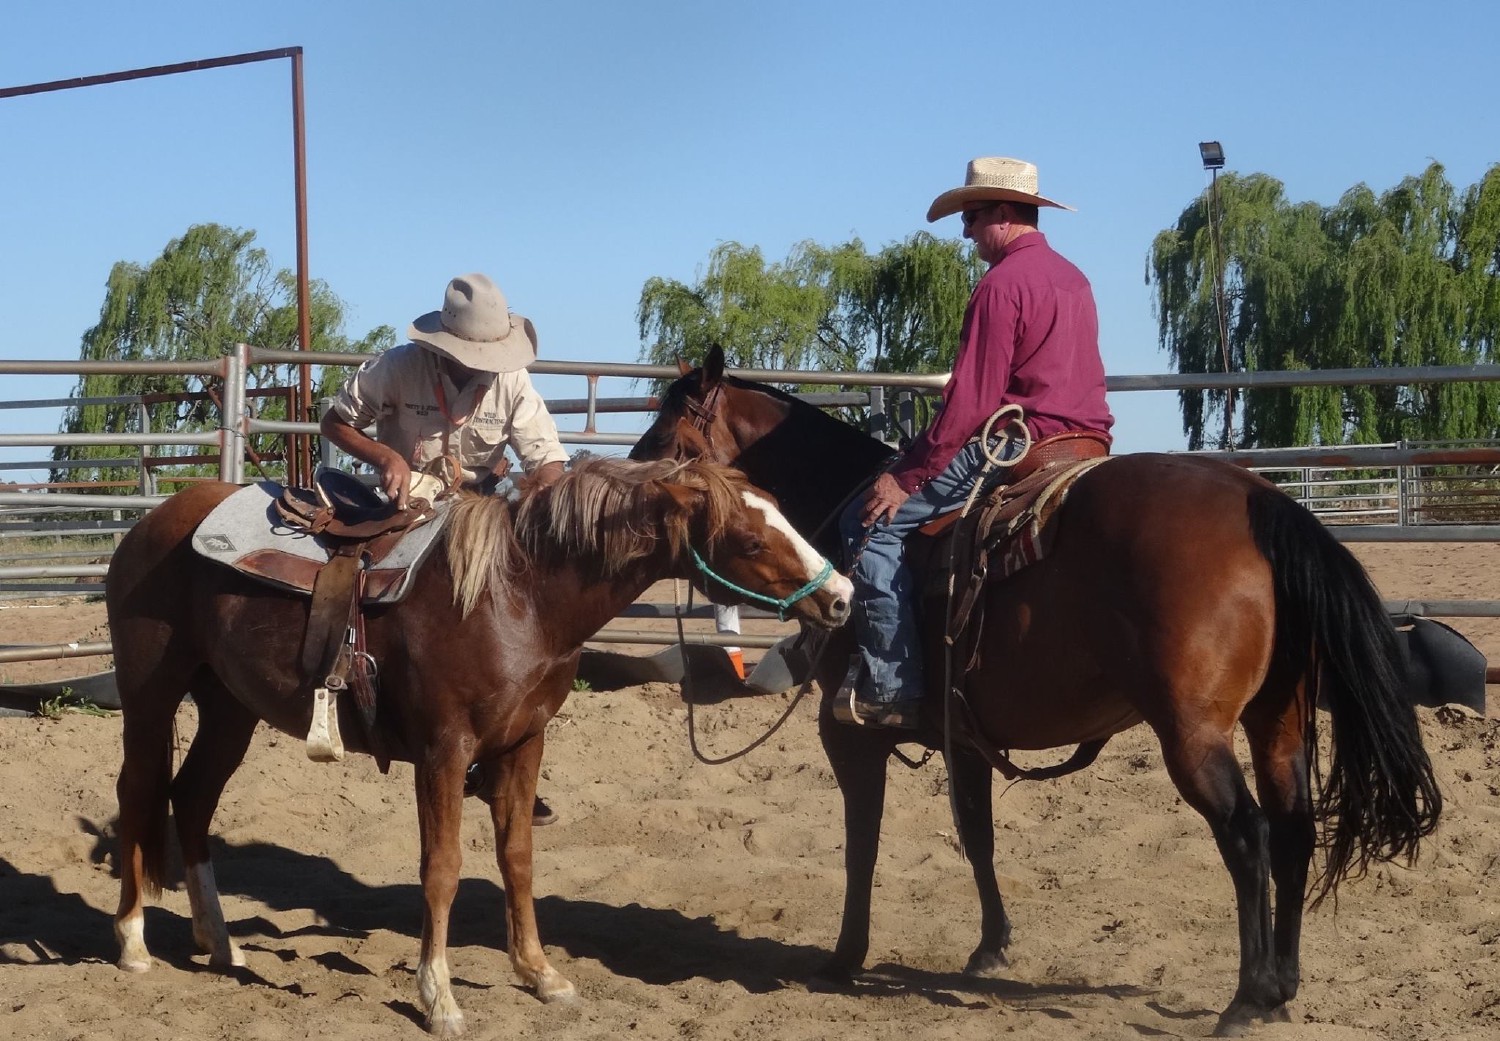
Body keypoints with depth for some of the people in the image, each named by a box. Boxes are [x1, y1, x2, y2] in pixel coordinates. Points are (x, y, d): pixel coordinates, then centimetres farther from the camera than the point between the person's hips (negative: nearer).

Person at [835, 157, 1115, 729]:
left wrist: (905, 477, -13)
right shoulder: (1074, 278, 18)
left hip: (1018, 446, -10)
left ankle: (892, 687, -11)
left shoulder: (1002, 284, -12)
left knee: (872, 521, -6)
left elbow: (969, 400, -18)